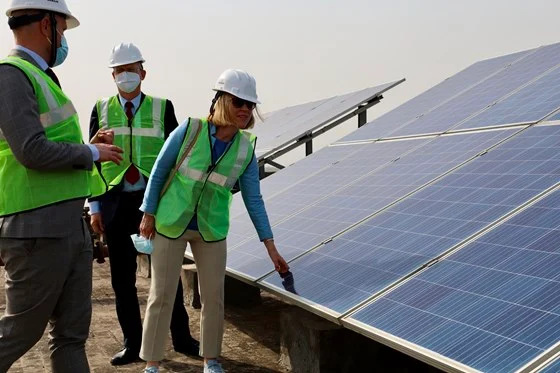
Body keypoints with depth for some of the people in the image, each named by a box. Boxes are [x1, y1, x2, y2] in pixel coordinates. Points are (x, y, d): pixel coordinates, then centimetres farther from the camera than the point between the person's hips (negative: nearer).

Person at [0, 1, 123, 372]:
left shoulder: (40, 76, 15)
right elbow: (32, 152, -23)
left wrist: (90, 146, 11)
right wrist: (92, 153, -10)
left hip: (71, 226, 9)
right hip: (37, 231, -9)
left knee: (72, 334, 12)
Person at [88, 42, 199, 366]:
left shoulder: (162, 108, 1)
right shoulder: (101, 109, 5)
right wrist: (95, 207, 1)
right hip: (117, 203, 2)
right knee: (123, 278, 7)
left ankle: (182, 338, 21)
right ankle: (133, 345, 20)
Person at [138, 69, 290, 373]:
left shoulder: (246, 150, -6)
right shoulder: (189, 131, -15)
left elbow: (253, 199, -1)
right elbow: (159, 171, -4)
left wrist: (270, 247, -4)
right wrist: (148, 214, -4)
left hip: (212, 231, 3)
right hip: (171, 224, -2)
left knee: (213, 297, 7)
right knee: (161, 296, 3)